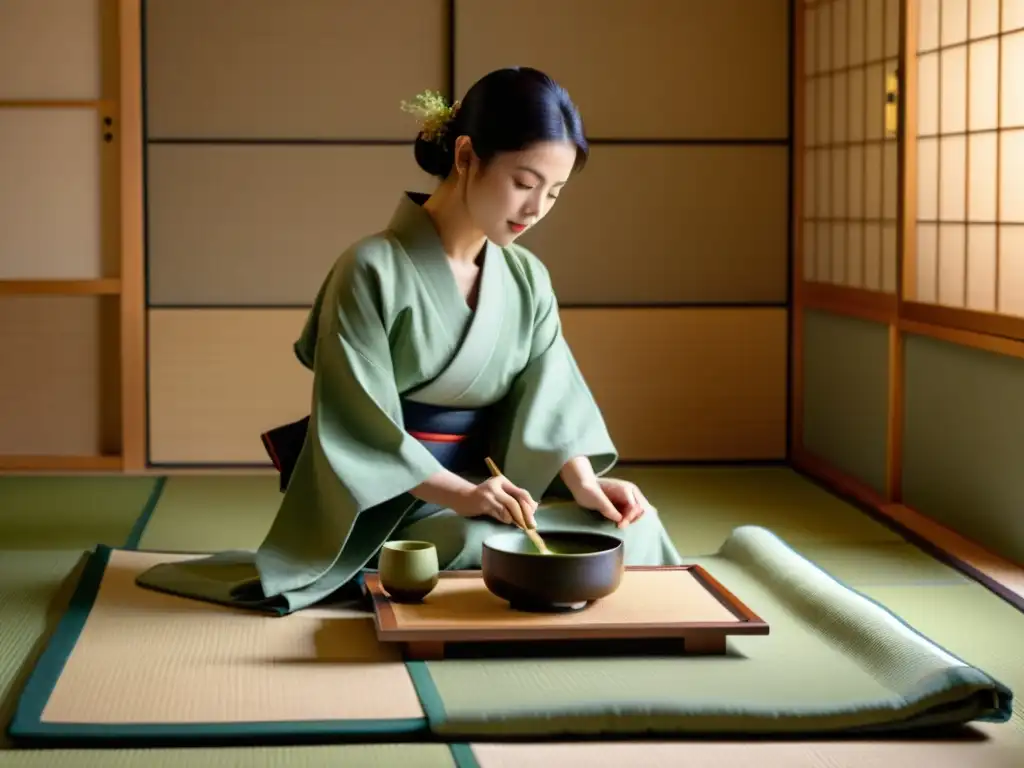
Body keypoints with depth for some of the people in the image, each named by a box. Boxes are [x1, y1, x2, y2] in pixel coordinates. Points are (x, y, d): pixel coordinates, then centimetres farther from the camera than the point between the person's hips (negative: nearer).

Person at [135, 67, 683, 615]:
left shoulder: (527, 279, 6)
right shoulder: (373, 271, -14)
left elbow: (548, 397, 0)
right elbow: (360, 425, -17)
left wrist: (582, 481, -20)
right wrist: (459, 492, -30)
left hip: (488, 489, 5)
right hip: (390, 504, -5)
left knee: (629, 524, -17)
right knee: (487, 552, -33)